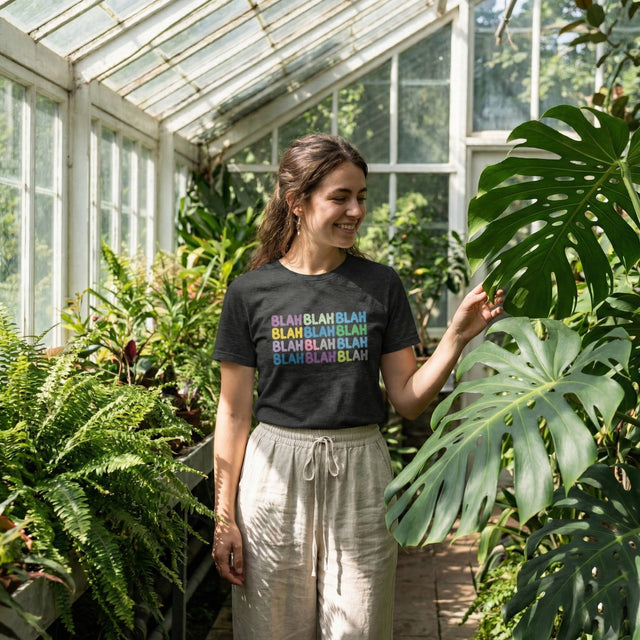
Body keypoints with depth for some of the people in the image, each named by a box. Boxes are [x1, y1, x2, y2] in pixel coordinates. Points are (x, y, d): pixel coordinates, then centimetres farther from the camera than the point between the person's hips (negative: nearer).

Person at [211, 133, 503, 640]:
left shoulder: (381, 285, 3)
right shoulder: (251, 293, -1)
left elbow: (408, 399, 3)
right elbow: (234, 412, 1)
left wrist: (457, 337, -12)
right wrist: (224, 517, -1)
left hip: (359, 478, 1)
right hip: (275, 475, -1)